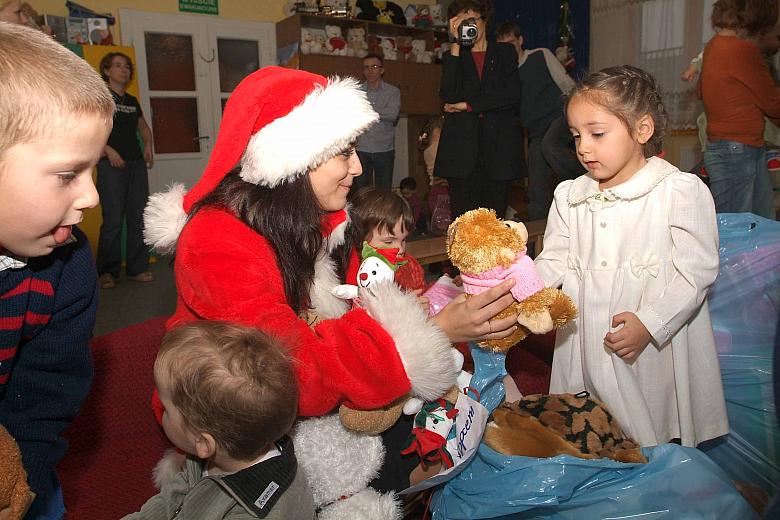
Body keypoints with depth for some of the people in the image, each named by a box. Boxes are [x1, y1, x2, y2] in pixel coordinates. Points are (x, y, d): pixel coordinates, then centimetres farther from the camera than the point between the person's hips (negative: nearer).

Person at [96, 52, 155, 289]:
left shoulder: (132, 101, 18)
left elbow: (144, 128, 30)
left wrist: (148, 145, 10)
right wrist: (108, 149, -17)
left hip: (137, 163, 6)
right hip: (111, 165, -6)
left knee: (139, 218, 4)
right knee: (113, 219, -6)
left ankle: (137, 268, 13)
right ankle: (107, 272, 5)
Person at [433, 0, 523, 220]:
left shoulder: (505, 52, 16)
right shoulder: (453, 56, 16)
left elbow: (512, 94, 0)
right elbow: (448, 95, -4)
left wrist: (467, 106, -3)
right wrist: (456, 45, -4)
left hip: (499, 146, 0)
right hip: (462, 147, 0)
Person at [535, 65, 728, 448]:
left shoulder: (680, 190, -7)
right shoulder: (569, 196, 8)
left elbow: (696, 272, -10)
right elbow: (554, 262, 6)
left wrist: (649, 322, -20)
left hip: (655, 352, -4)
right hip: (586, 351, 4)